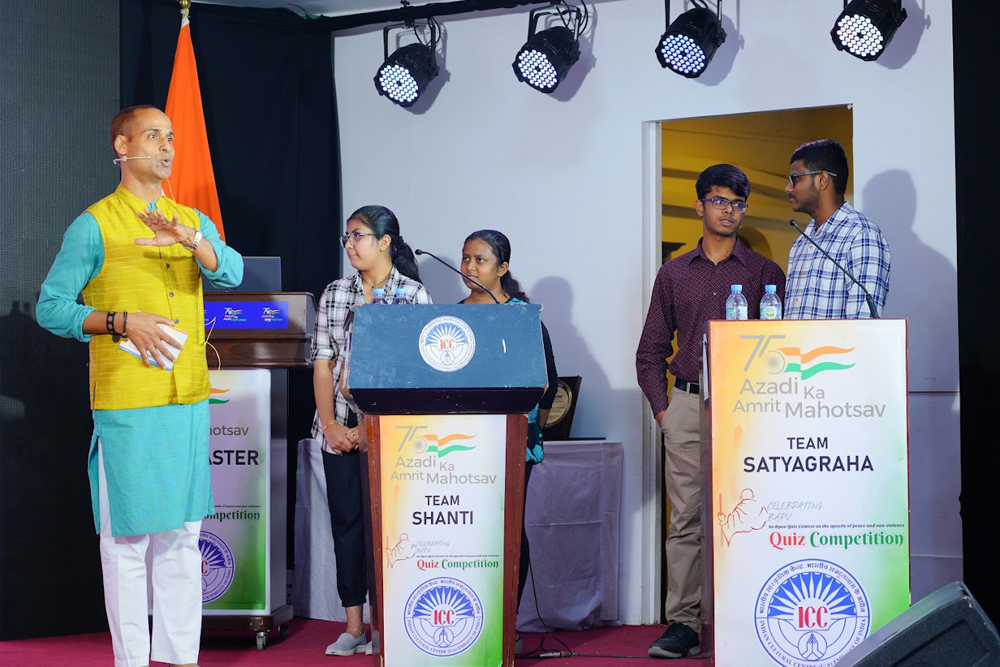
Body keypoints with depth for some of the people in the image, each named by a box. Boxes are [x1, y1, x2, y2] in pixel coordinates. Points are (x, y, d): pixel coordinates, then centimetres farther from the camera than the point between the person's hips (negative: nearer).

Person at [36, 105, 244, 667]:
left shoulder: (194, 222, 13)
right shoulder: (94, 225, -1)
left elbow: (231, 271, -6)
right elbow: (51, 308, -3)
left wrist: (191, 240, -25)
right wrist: (122, 322, -15)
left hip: (190, 399, 5)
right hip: (126, 403, -5)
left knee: (184, 531, 10)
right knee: (127, 535, -1)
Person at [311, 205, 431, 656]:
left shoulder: (413, 294, -2)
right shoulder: (334, 294, 10)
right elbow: (322, 361, 7)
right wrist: (329, 423, -4)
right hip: (339, 427, 4)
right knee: (345, 520, 5)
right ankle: (352, 627, 11)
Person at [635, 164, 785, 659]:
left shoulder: (765, 273, 10)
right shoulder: (674, 274, 15)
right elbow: (651, 349, 15)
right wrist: (661, 407, 4)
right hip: (687, 407, 1)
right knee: (686, 518, -1)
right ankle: (683, 624, 2)